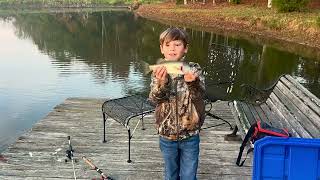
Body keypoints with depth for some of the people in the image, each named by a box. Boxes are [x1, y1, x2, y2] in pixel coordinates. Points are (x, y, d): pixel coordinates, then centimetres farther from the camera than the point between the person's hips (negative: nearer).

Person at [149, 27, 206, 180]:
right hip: (167, 134, 2)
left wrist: (192, 83, -41)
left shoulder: (193, 69, -9)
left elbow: (199, 96, -19)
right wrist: (161, 82, -38)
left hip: (190, 134, -1)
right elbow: (155, 99, -18)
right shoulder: (158, 72, -6)